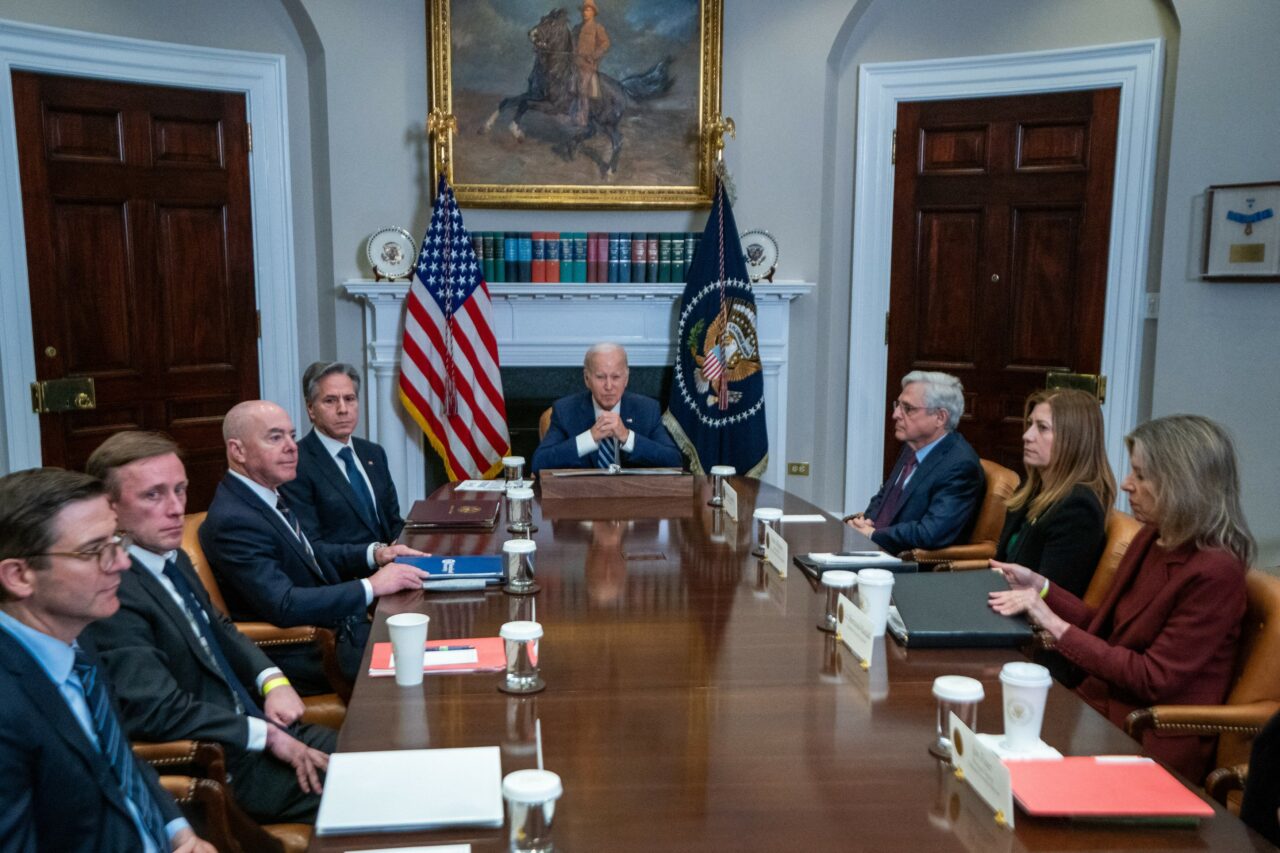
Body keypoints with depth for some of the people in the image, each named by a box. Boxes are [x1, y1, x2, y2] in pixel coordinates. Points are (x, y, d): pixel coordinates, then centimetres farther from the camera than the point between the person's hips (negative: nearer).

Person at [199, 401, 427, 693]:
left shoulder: (269, 493, 7)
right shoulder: (233, 521, -21)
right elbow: (283, 606, -27)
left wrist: (374, 553, 4)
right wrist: (372, 586, -24)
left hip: (335, 625, 9)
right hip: (306, 658, -9)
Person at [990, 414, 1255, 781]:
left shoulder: (1214, 572, -18)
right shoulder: (1152, 539, 7)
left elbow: (1154, 679, -19)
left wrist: (1058, 627, -17)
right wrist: (1040, 586, 4)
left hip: (1150, 743, -7)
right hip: (1102, 703, 7)